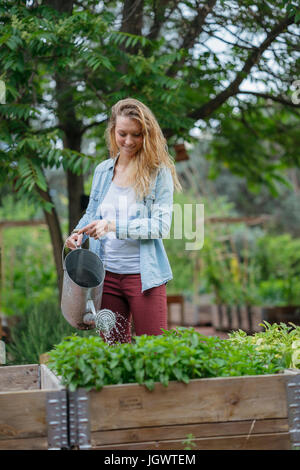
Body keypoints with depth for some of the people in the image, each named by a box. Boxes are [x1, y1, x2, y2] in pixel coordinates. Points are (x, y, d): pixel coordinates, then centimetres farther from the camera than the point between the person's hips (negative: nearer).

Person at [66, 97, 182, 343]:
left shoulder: (158, 172, -4)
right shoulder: (103, 170, 10)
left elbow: (161, 226, -12)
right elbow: (91, 213, 20)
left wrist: (113, 226, -22)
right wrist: (79, 234, -2)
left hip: (144, 275, -4)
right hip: (107, 275, 4)